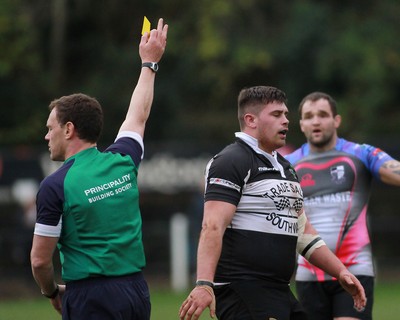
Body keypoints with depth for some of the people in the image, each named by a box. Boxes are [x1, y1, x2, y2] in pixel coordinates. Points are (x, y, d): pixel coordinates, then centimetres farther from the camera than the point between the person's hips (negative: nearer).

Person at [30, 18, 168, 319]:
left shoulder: (55, 186, -11)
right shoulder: (123, 162, 5)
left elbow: (40, 260, -8)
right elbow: (138, 117, 26)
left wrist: (53, 293, 12)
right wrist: (150, 62, 41)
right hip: (137, 291, 6)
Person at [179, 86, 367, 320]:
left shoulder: (285, 167, 21)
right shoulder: (232, 161, -8)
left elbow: (302, 231, 27)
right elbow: (213, 227, -18)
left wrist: (341, 271, 19)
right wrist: (204, 284, -29)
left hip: (279, 292, 9)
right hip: (241, 290, -9)